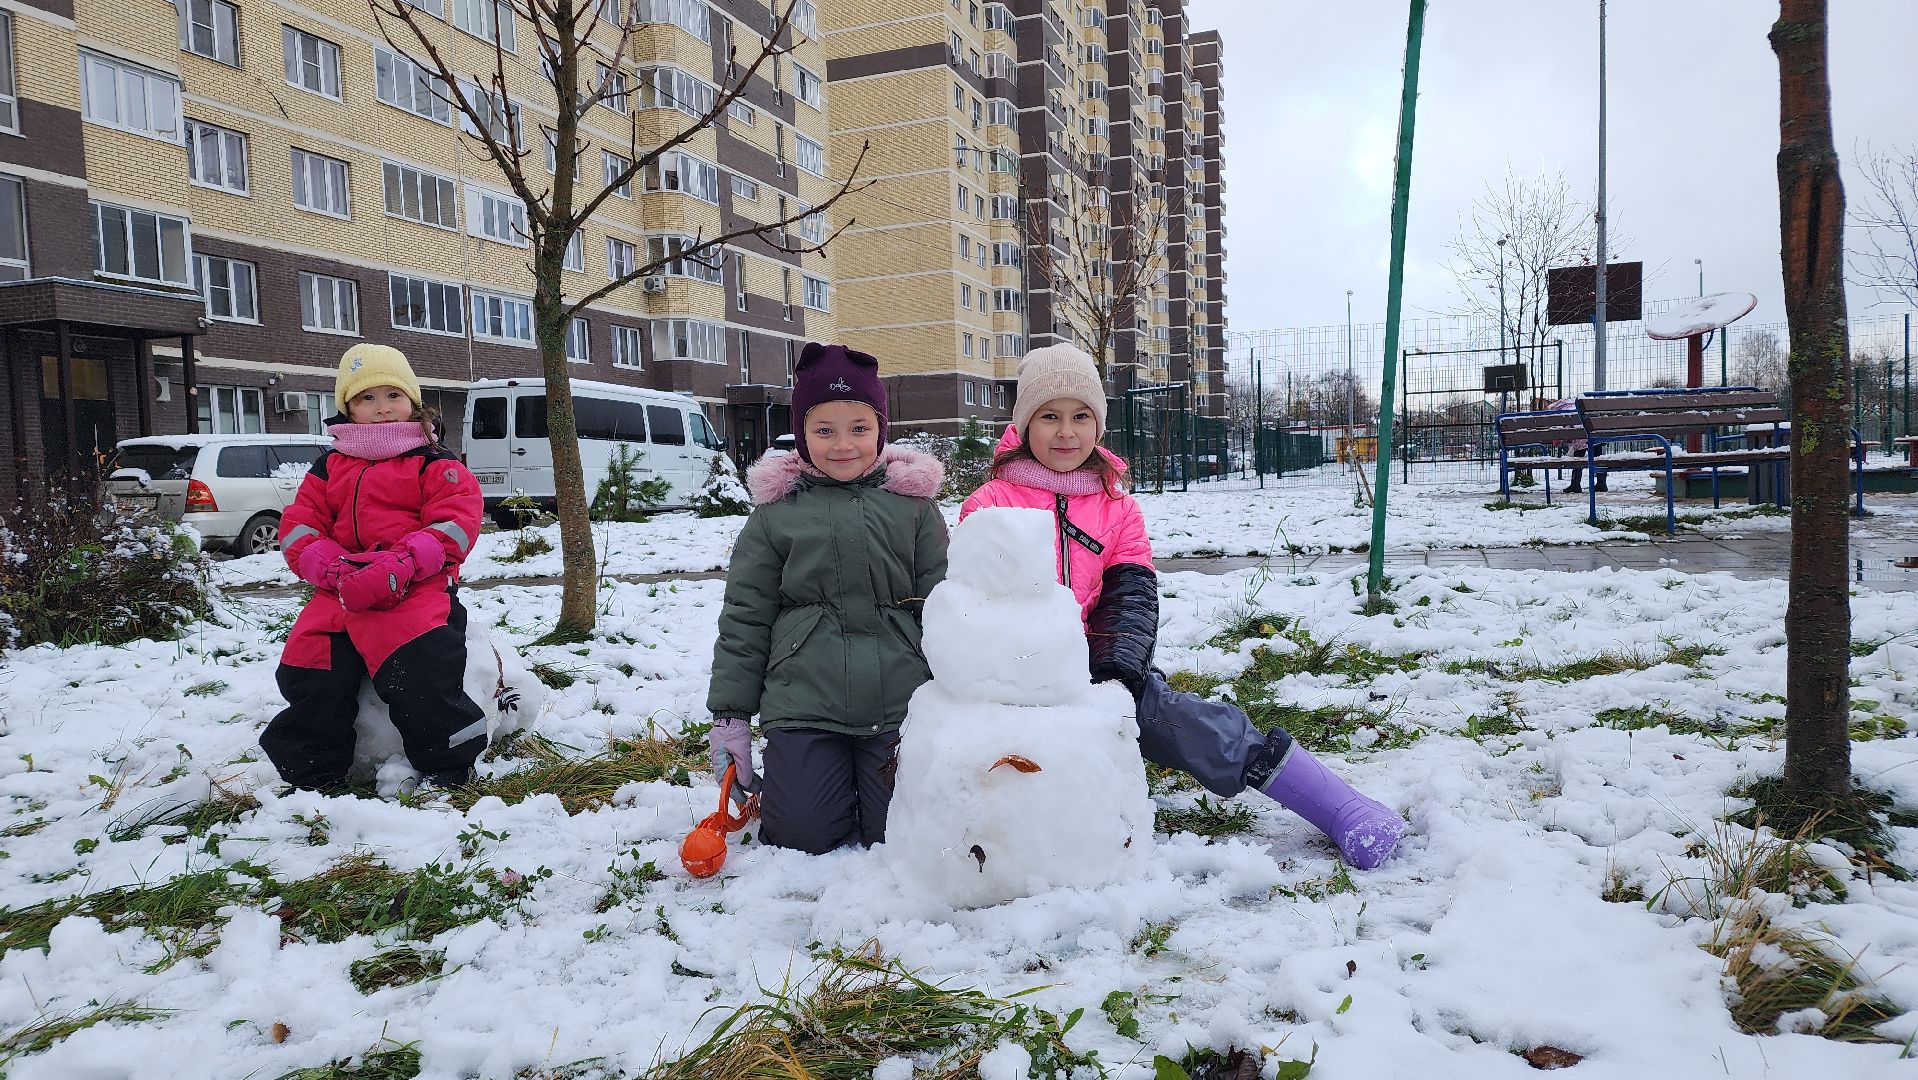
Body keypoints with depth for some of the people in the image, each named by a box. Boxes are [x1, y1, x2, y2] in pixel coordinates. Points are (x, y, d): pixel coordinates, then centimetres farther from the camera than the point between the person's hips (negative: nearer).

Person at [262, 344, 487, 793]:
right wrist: (336, 570, -10)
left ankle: (451, 769, -18)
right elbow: (299, 528, 13)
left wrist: (400, 566, -24)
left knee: (419, 669, -32)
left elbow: (455, 524, -8)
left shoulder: (435, 464, 6)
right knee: (306, 669, -11)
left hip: (416, 584, -5)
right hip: (342, 590, 5)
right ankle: (310, 774, 10)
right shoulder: (329, 467, 20)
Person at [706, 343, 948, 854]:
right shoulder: (776, 513, 4)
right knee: (803, 836, -3)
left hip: (900, 710, 0)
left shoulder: (913, 504, 4)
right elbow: (744, 619, 6)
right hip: (803, 709, 0)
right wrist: (730, 715, 4)